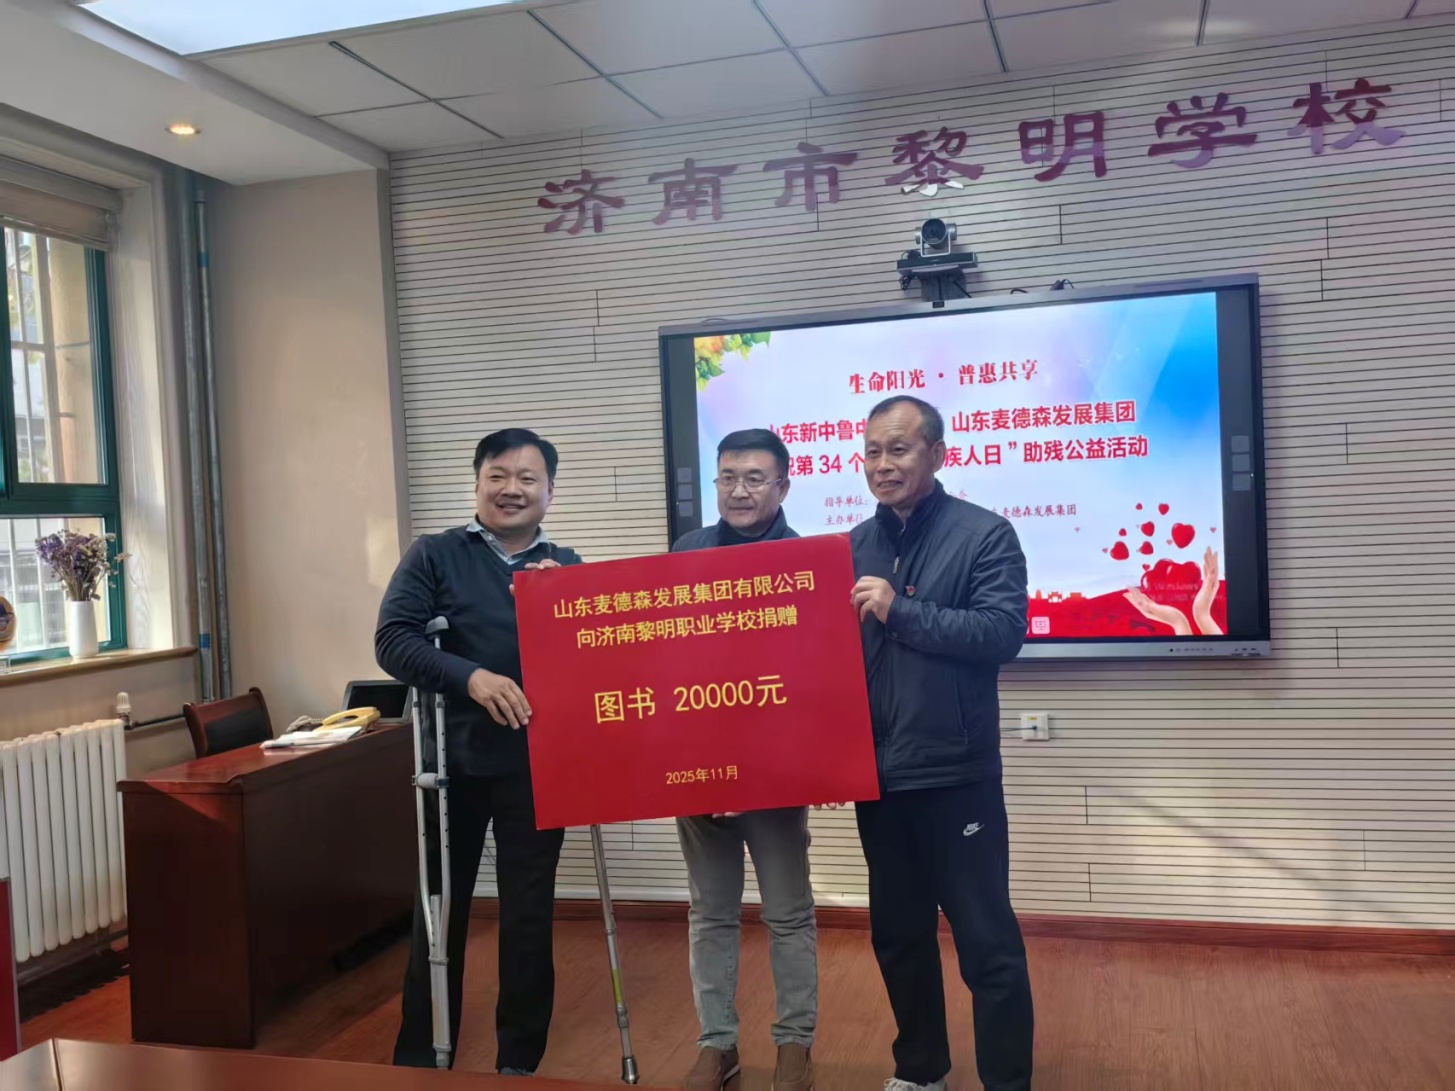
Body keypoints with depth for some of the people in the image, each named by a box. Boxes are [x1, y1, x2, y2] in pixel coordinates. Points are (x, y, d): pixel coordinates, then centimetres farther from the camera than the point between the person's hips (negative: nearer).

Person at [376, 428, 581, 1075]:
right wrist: (470, 676, -23)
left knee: (529, 916, 8)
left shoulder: (567, 568, 8)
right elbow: (392, 640, -10)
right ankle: (420, 1061, 26)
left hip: (535, 767, 1)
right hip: (452, 762, -1)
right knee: (440, 912, 10)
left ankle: (520, 1062, 24)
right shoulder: (434, 556, 1)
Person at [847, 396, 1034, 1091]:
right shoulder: (854, 546, 10)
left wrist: (900, 610, -20)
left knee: (987, 941, 2)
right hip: (876, 775, 6)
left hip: (955, 774, -5)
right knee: (898, 934, 17)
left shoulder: (985, 534, -5)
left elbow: (1003, 633, -17)